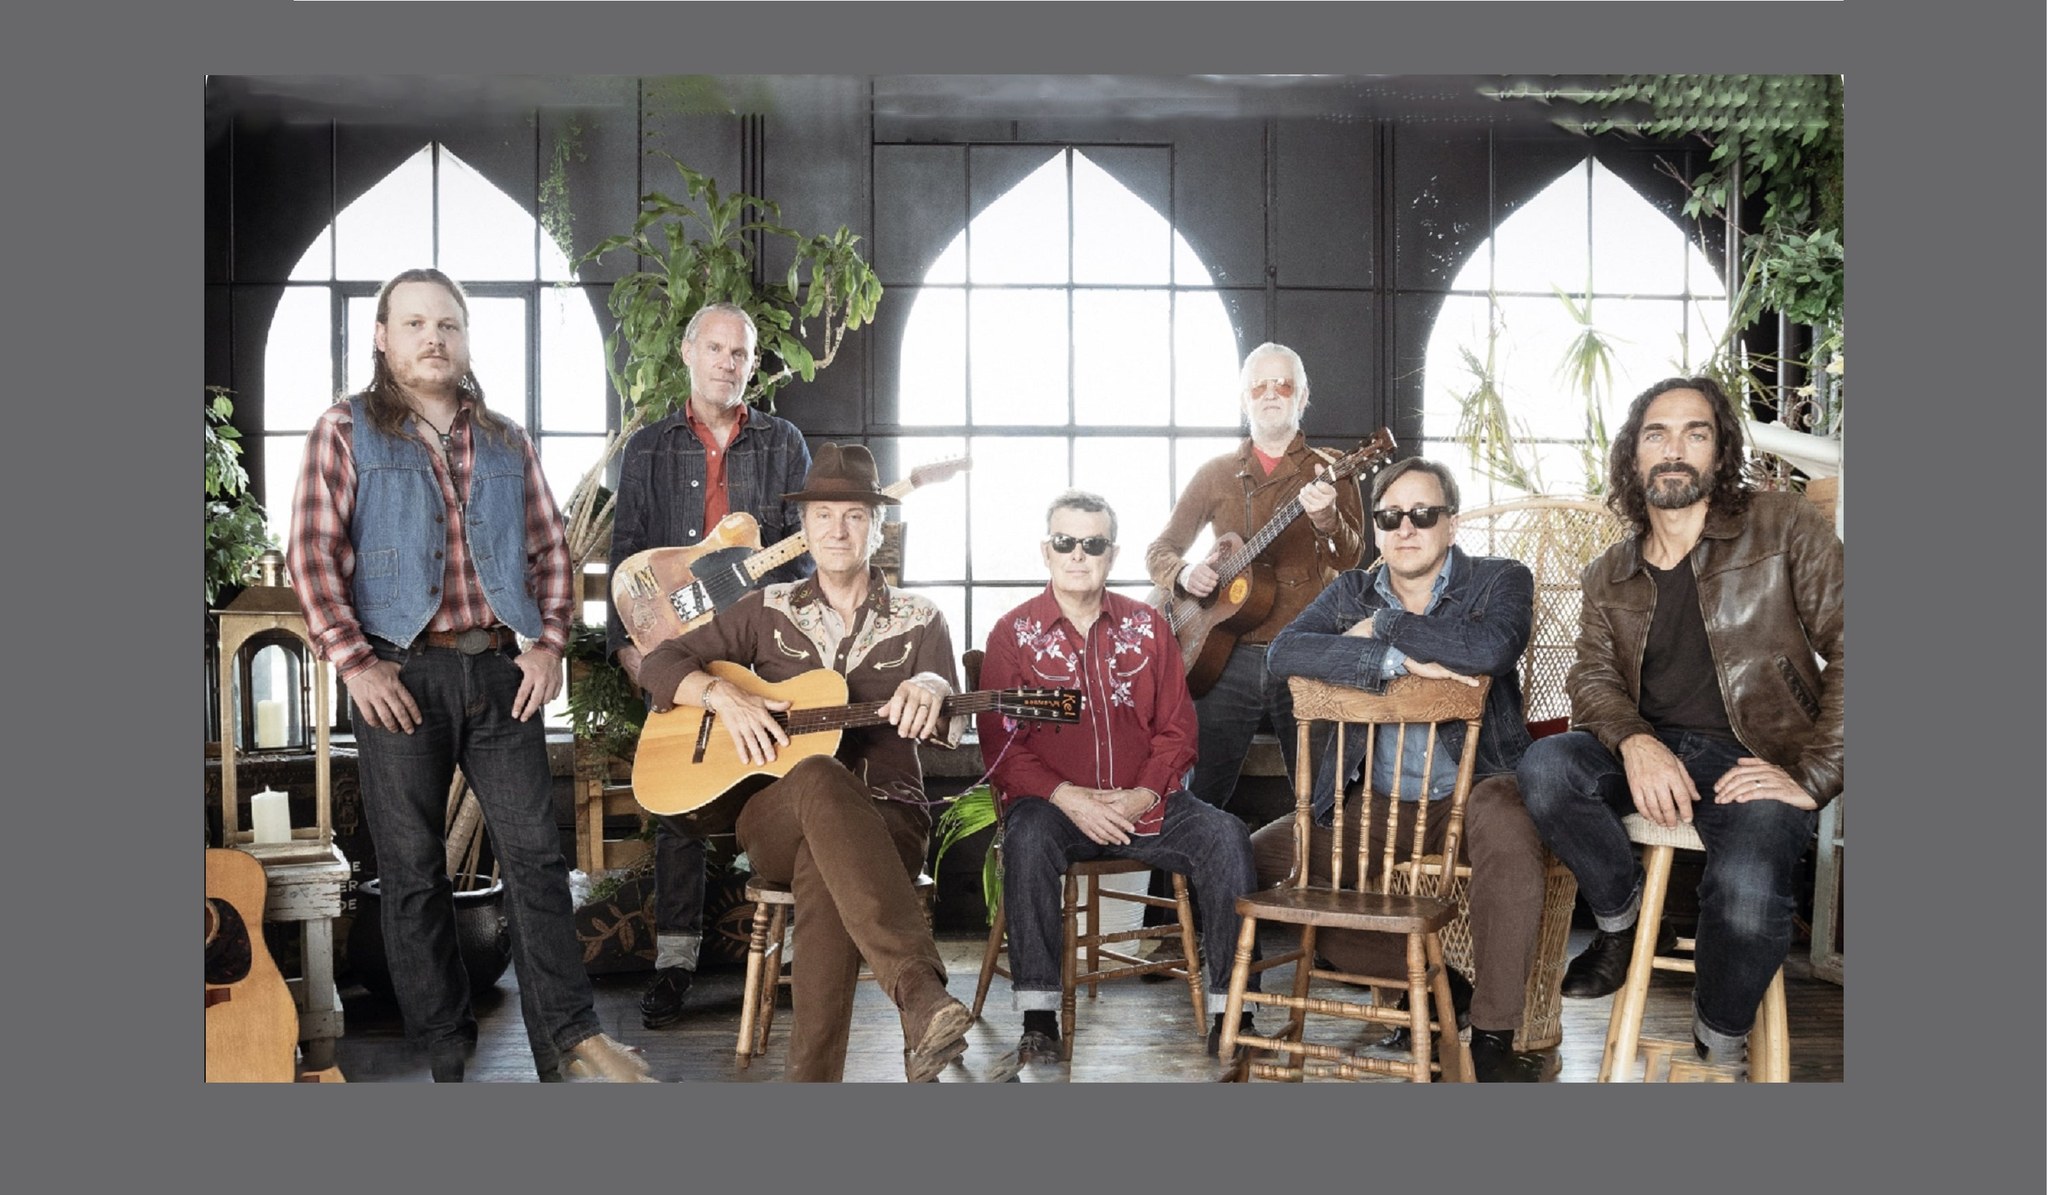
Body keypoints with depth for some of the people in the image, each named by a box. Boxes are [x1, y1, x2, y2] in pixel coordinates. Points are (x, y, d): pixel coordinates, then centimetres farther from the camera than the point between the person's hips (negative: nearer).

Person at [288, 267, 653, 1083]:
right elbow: (313, 554, -2)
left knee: (536, 855, 0)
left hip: (502, 670, 3)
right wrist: (352, 662, -11)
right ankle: (444, 1052, 15)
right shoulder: (346, 431, 5)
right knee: (413, 869, 4)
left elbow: (550, 547, 14)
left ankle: (570, 1041, 4)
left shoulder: (505, 441, 15)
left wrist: (549, 644, 2)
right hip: (400, 675, -2)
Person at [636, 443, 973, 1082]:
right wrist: (723, 695, -9)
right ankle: (922, 994, -54)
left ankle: (816, 1073, -40)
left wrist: (933, 692, -28)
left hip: (887, 821, 0)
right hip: (773, 819, 0)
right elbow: (659, 663, 12)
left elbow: (952, 728, -3)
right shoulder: (767, 611, 14)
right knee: (821, 780, -39)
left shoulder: (920, 622, 11)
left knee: (823, 864, -39)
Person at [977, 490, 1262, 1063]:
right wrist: (1064, 796, -17)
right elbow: (1000, 745, -1)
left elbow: (1177, 729, 8)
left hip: (1144, 806, 2)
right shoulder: (1013, 633, 4)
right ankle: (1038, 1017, -28)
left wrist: (1143, 796, -10)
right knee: (1027, 836, -35)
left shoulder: (1147, 625, 11)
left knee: (1225, 834, -23)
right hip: (1055, 805, -2)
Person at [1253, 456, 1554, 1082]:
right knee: (1255, 861, -10)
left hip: (1468, 790, -4)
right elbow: (1283, 651, -13)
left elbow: (1491, 647, -25)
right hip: (1369, 802, 4)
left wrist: (1385, 627, -13)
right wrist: (1400, 660, -23)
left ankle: (1494, 1035, -22)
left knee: (1506, 822, -38)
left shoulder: (1501, 581, 1)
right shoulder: (1351, 593, 8)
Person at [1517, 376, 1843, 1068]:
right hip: (1649, 754, 4)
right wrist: (1636, 743, -19)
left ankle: (1718, 1049, -4)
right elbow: (1593, 676, 5)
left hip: (1754, 759, -4)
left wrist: (1813, 776, -14)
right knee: (1545, 767, -29)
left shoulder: (1785, 530, 3)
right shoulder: (1610, 575, 16)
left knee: (1747, 892, -34)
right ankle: (1621, 919, -2)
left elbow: (1846, 651, -4)